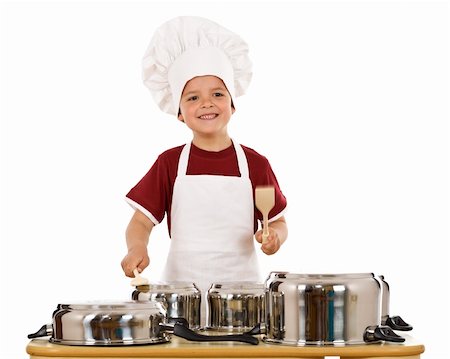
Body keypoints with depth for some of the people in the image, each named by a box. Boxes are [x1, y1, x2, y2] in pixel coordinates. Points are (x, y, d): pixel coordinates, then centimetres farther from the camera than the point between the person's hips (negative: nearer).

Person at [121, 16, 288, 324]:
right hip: (182, 288, 0)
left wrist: (275, 236, -12)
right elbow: (142, 221, 1)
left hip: (241, 286, 0)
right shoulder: (170, 163, 3)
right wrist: (137, 248, -19)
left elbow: (278, 221, 10)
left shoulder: (255, 164, 3)